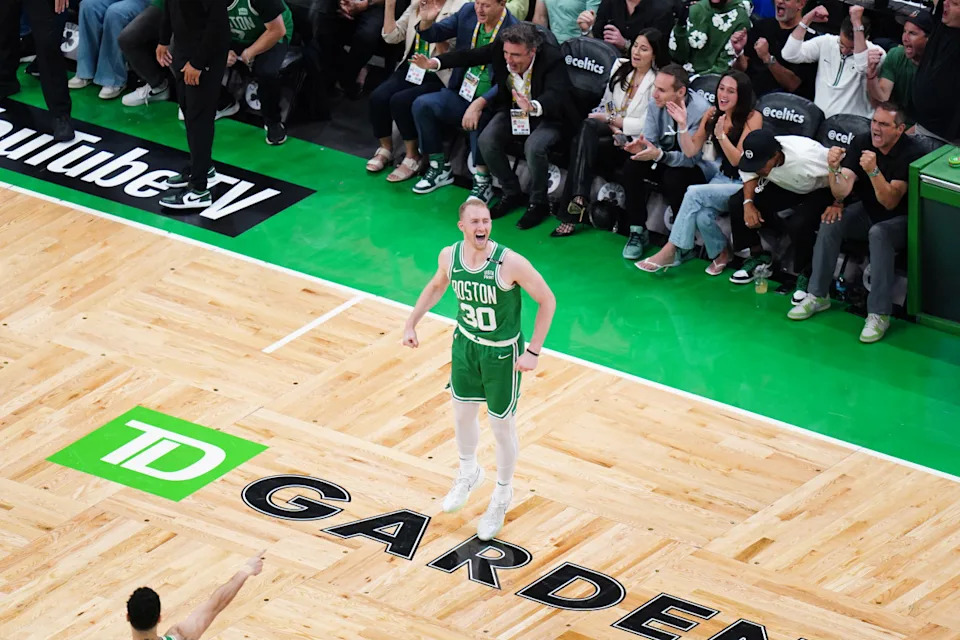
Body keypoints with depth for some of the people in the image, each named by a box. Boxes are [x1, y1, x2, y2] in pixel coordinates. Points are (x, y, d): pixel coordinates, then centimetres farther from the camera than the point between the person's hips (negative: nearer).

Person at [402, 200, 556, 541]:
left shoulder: (510, 263, -29)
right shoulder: (449, 256, -13)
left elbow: (547, 300, -18)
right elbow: (436, 287, 11)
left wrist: (533, 351, -19)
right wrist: (411, 324, 8)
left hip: (502, 353, -5)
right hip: (466, 343, 5)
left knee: (502, 427, 8)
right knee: (462, 412, 21)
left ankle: (502, 495, 31)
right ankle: (468, 474, 50)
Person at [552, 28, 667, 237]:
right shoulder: (620, 67, 15)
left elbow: (647, 125, -10)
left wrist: (609, 119, -7)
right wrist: (611, 126, -5)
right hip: (611, 133, 5)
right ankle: (579, 197, -37)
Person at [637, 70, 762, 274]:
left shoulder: (752, 118, -12)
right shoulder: (712, 114, 5)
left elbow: (739, 161, -15)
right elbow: (690, 151, 3)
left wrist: (721, 135, -28)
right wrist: (683, 125, -12)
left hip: (745, 186, -5)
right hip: (723, 179, 5)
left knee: (695, 194, -27)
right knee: (702, 216, -28)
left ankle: (670, 252, -21)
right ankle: (721, 253, -2)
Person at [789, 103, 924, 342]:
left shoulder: (909, 154, -21)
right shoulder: (861, 145, -7)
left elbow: (890, 202, -29)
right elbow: (842, 191, -15)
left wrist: (873, 171, -42)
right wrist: (835, 169, -36)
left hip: (901, 218, -6)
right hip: (868, 211, 6)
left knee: (879, 233, -36)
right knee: (830, 221, -19)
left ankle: (879, 314, -34)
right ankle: (817, 295, -9)